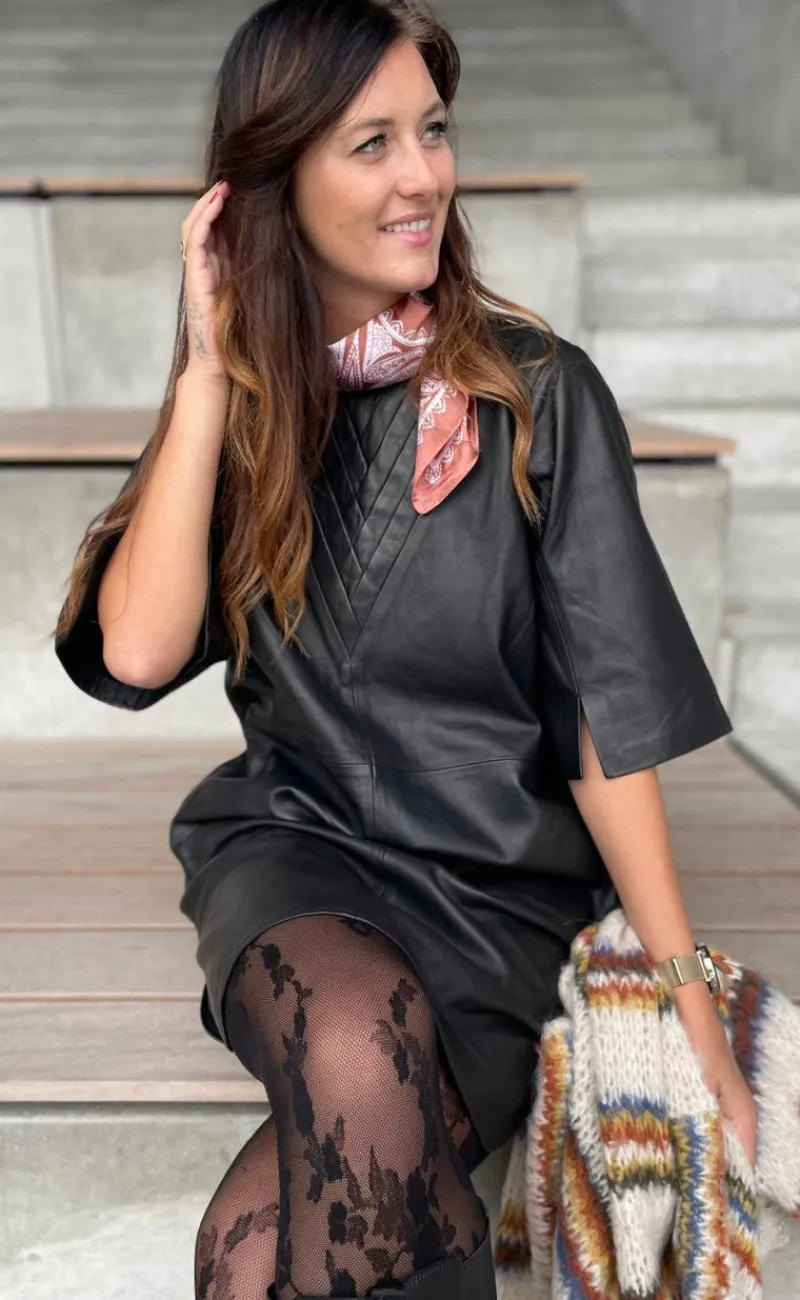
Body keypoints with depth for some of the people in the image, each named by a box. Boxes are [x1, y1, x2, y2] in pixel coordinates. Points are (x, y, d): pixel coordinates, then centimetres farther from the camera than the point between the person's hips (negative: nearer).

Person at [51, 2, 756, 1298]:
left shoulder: (539, 393, -5)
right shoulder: (240, 404, 3)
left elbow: (612, 722, -6)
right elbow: (137, 653, -12)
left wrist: (697, 1023, -6)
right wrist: (211, 371, -11)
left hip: (506, 888, -1)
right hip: (291, 847, 2)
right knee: (362, 1050, -33)